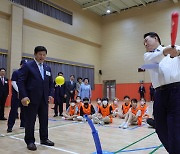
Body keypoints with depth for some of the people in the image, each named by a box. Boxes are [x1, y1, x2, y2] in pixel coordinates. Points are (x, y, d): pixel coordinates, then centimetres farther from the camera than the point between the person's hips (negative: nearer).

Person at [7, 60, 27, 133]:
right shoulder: (16, 72, -1)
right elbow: (13, 83, -8)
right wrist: (18, 91, -15)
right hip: (16, 94, -5)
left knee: (24, 110, 10)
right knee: (13, 110, -4)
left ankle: (23, 124, 22)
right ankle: (10, 126, 1)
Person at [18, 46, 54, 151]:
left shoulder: (48, 68, 13)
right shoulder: (28, 66, -4)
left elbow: (51, 83, 17)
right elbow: (21, 82, -9)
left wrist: (50, 94, 4)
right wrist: (23, 96, -17)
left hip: (44, 99, 6)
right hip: (31, 99, -5)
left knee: (44, 120, 12)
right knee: (30, 121, 4)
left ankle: (44, 139, 27)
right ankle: (30, 141, 18)